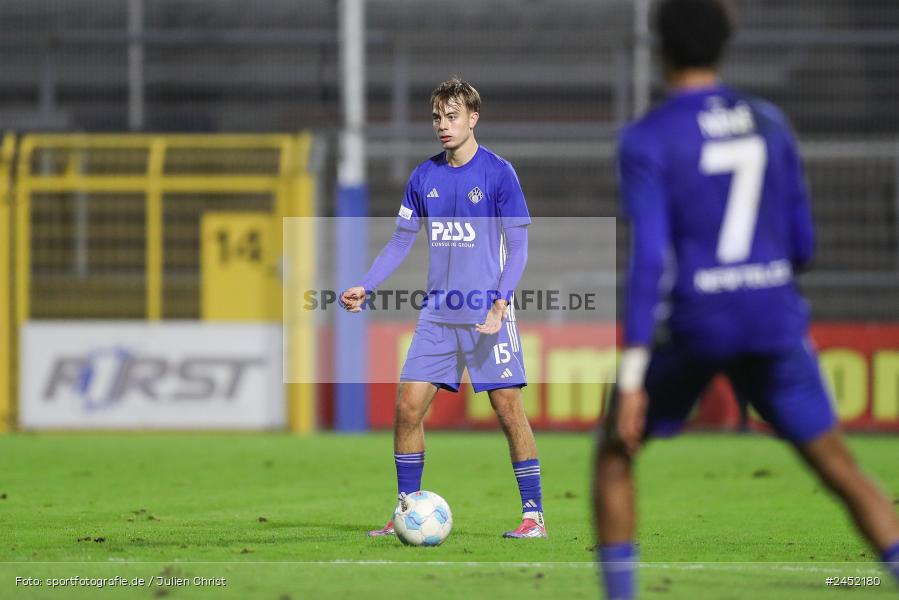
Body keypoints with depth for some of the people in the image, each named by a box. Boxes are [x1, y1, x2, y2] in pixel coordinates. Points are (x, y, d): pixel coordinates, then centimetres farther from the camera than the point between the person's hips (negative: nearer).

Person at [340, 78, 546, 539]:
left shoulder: (498, 173, -6)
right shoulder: (424, 177, 8)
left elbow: (518, 246, -6)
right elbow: (401, 241, 15)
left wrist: (500, 303, -17)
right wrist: (365, 288, 3)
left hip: (488, 315, -5)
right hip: (437, 315, 5)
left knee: (509, 410, -5)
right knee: (407, 408, -1)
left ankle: (534, 515, 2)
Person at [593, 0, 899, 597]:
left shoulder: (648, 140, -8)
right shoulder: (769, 122, 7)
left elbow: (649, 256, -16)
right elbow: (802, 244, 11)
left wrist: (632, 376, -16)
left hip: (692, 324, -3)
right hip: (774, 321, 3)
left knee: (614, 452, 17)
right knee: (839, 465, 10)